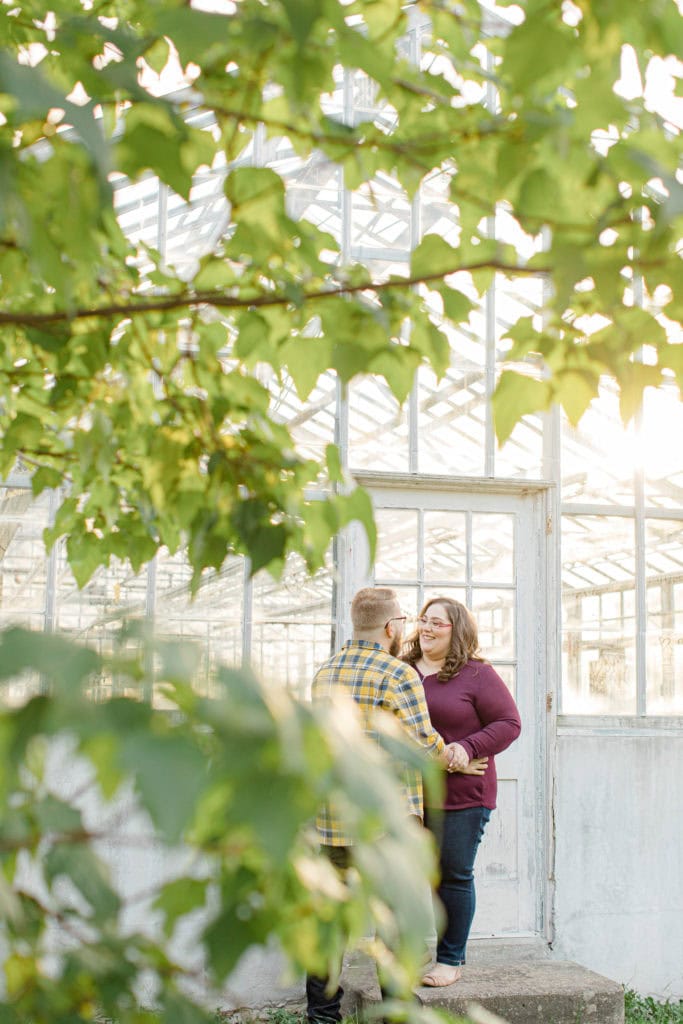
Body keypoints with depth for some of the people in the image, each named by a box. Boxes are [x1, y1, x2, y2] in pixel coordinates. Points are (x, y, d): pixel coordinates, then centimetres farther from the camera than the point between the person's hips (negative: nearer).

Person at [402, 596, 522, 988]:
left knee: (453, 876, 4)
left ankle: (451, 959, 17)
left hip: (460, 795, -5)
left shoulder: (478, 674, -5)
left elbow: (509, 723, -8)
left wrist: (466, 749, -19)